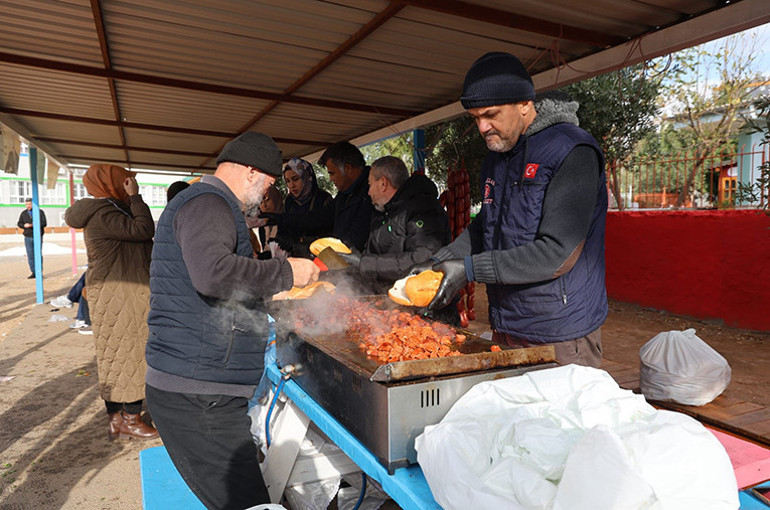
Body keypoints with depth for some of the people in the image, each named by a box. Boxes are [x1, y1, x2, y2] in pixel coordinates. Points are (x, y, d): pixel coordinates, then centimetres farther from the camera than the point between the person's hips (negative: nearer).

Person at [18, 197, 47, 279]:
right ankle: (33, 273, 9)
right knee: (30, 256, 3)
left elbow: (44, 223, -8)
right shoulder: (23, 213, 11)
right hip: (28, 237, 3)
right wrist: (24, 225, -11)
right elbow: (19, 223, 12)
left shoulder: (40, 212, 1)